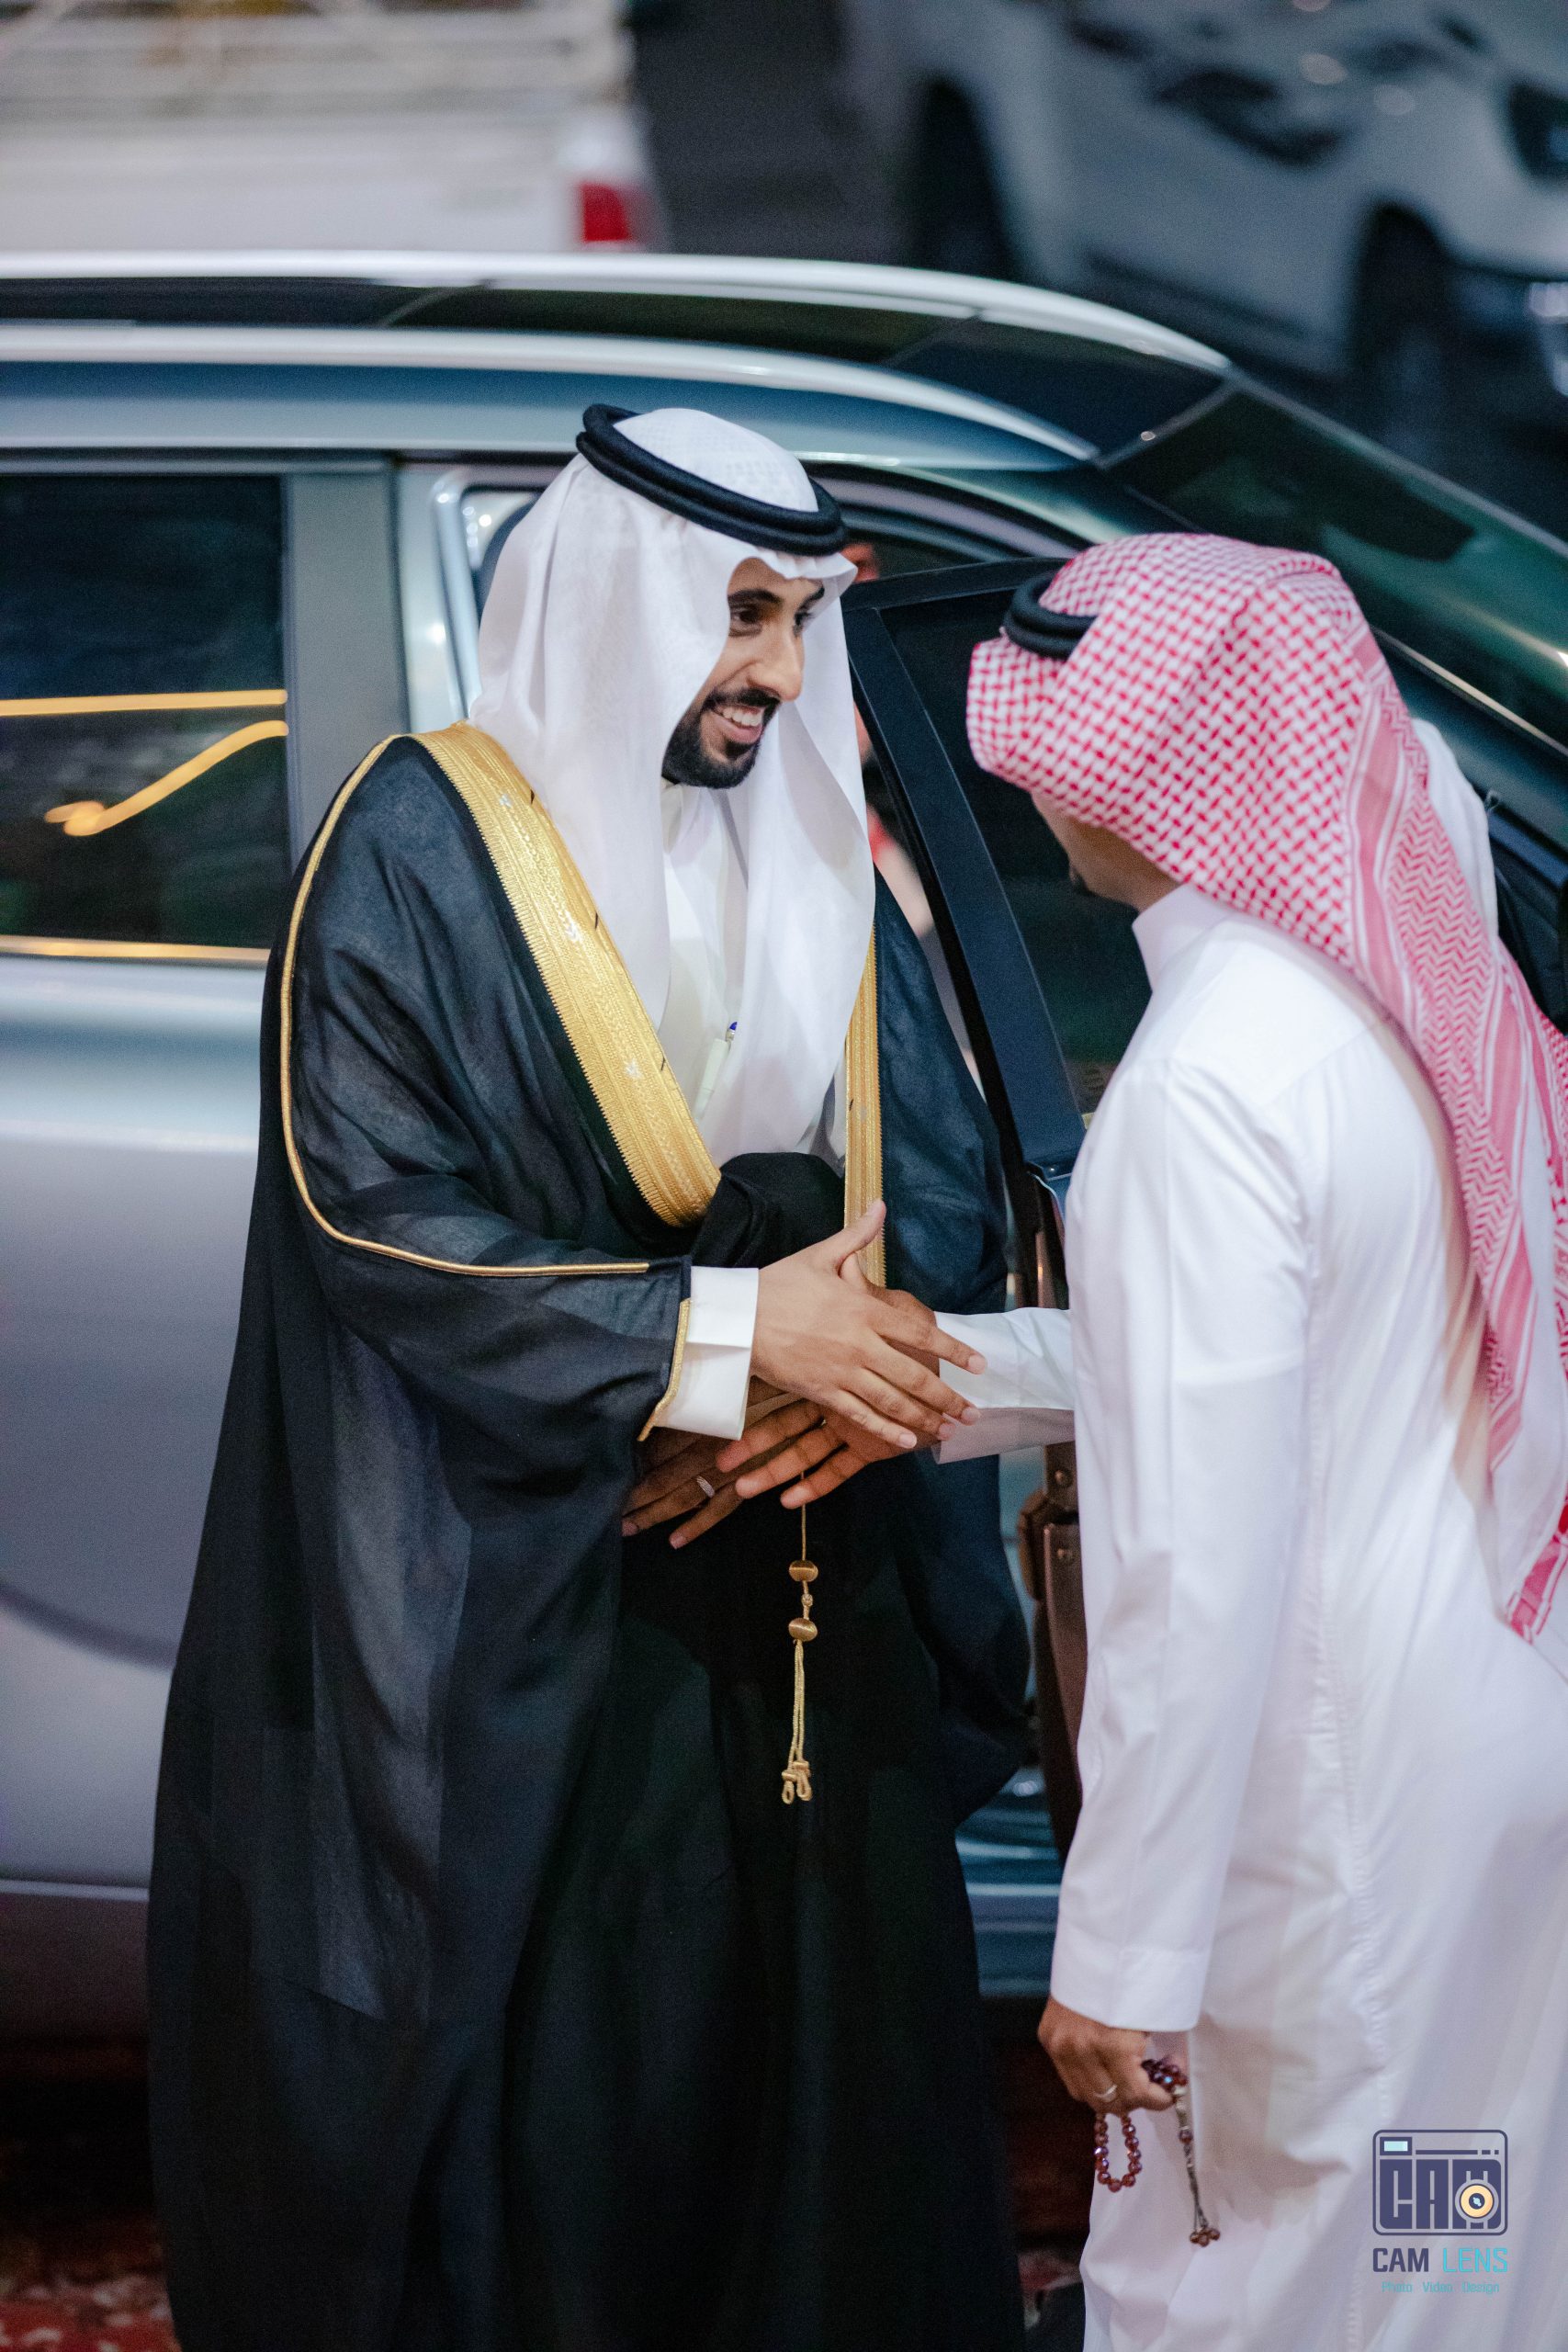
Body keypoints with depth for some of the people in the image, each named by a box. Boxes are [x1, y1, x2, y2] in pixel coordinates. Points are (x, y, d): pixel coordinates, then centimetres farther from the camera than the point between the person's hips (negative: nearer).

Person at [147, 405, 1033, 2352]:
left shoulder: (817, 858, 11)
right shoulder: (422, 850, -6)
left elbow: (940, 1175, 11)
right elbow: (374, 1215, -13)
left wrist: (863, 1337, -12)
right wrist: (725, 1337, -18)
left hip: (807, 1594, 5)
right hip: (531, 1604, -5)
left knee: (824, 2043, 4)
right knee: (552, 2073, -3)